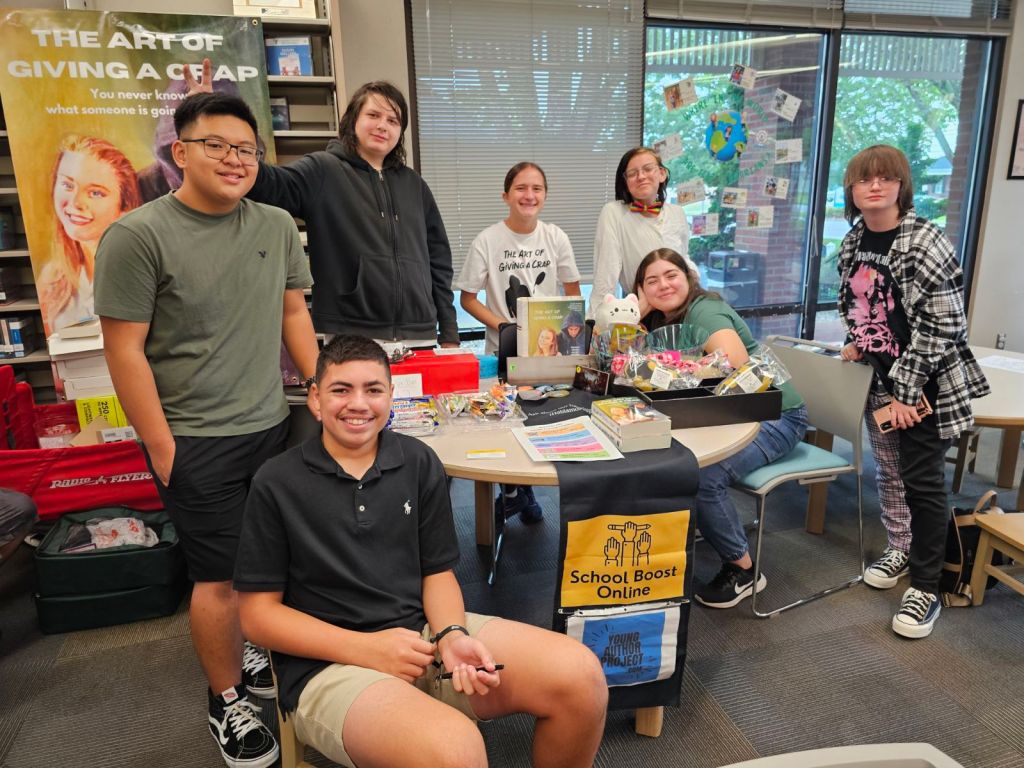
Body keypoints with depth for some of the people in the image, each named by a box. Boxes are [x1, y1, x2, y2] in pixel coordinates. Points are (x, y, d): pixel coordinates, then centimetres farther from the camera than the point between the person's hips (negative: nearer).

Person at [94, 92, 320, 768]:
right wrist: (162, 448, -10)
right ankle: (227, 701, 27)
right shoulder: (138, 236, -11)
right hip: (196, 441, -5)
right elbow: (125, 350, -10)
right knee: (221, 578, 5)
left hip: (273, 426, 5)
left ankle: (247, 654, 40)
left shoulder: (278, 226, 6)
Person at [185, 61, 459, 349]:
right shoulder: (323, 171, 3)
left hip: (419, 338, 4)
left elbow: (439, 258, 15)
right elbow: (269, 183, -16)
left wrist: (449, 334, 10)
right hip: (351, 340, -4)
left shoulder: (413, 184, 15)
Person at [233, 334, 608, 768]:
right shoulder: (277, 484, -4)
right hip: (328, 663, -4)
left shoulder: (420, 463, 5)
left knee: (580, 675, -15)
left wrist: (451, 635, -13)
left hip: (423, 633, 5)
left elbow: (437, 571, 9)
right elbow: (257, 612, -2)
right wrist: (365, 648, -14)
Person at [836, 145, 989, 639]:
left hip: (923, 380, -6)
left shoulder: (925, 242, -18)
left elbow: (941, 325, -20)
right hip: (879, 376, 7)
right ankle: (901, 549, 38)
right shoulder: (853, 242, 3)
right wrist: (855, 343, 1)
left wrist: (907, 391, -20)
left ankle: (925, 588, 13)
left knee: (922, 480, -1)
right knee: (888, 469, 17)